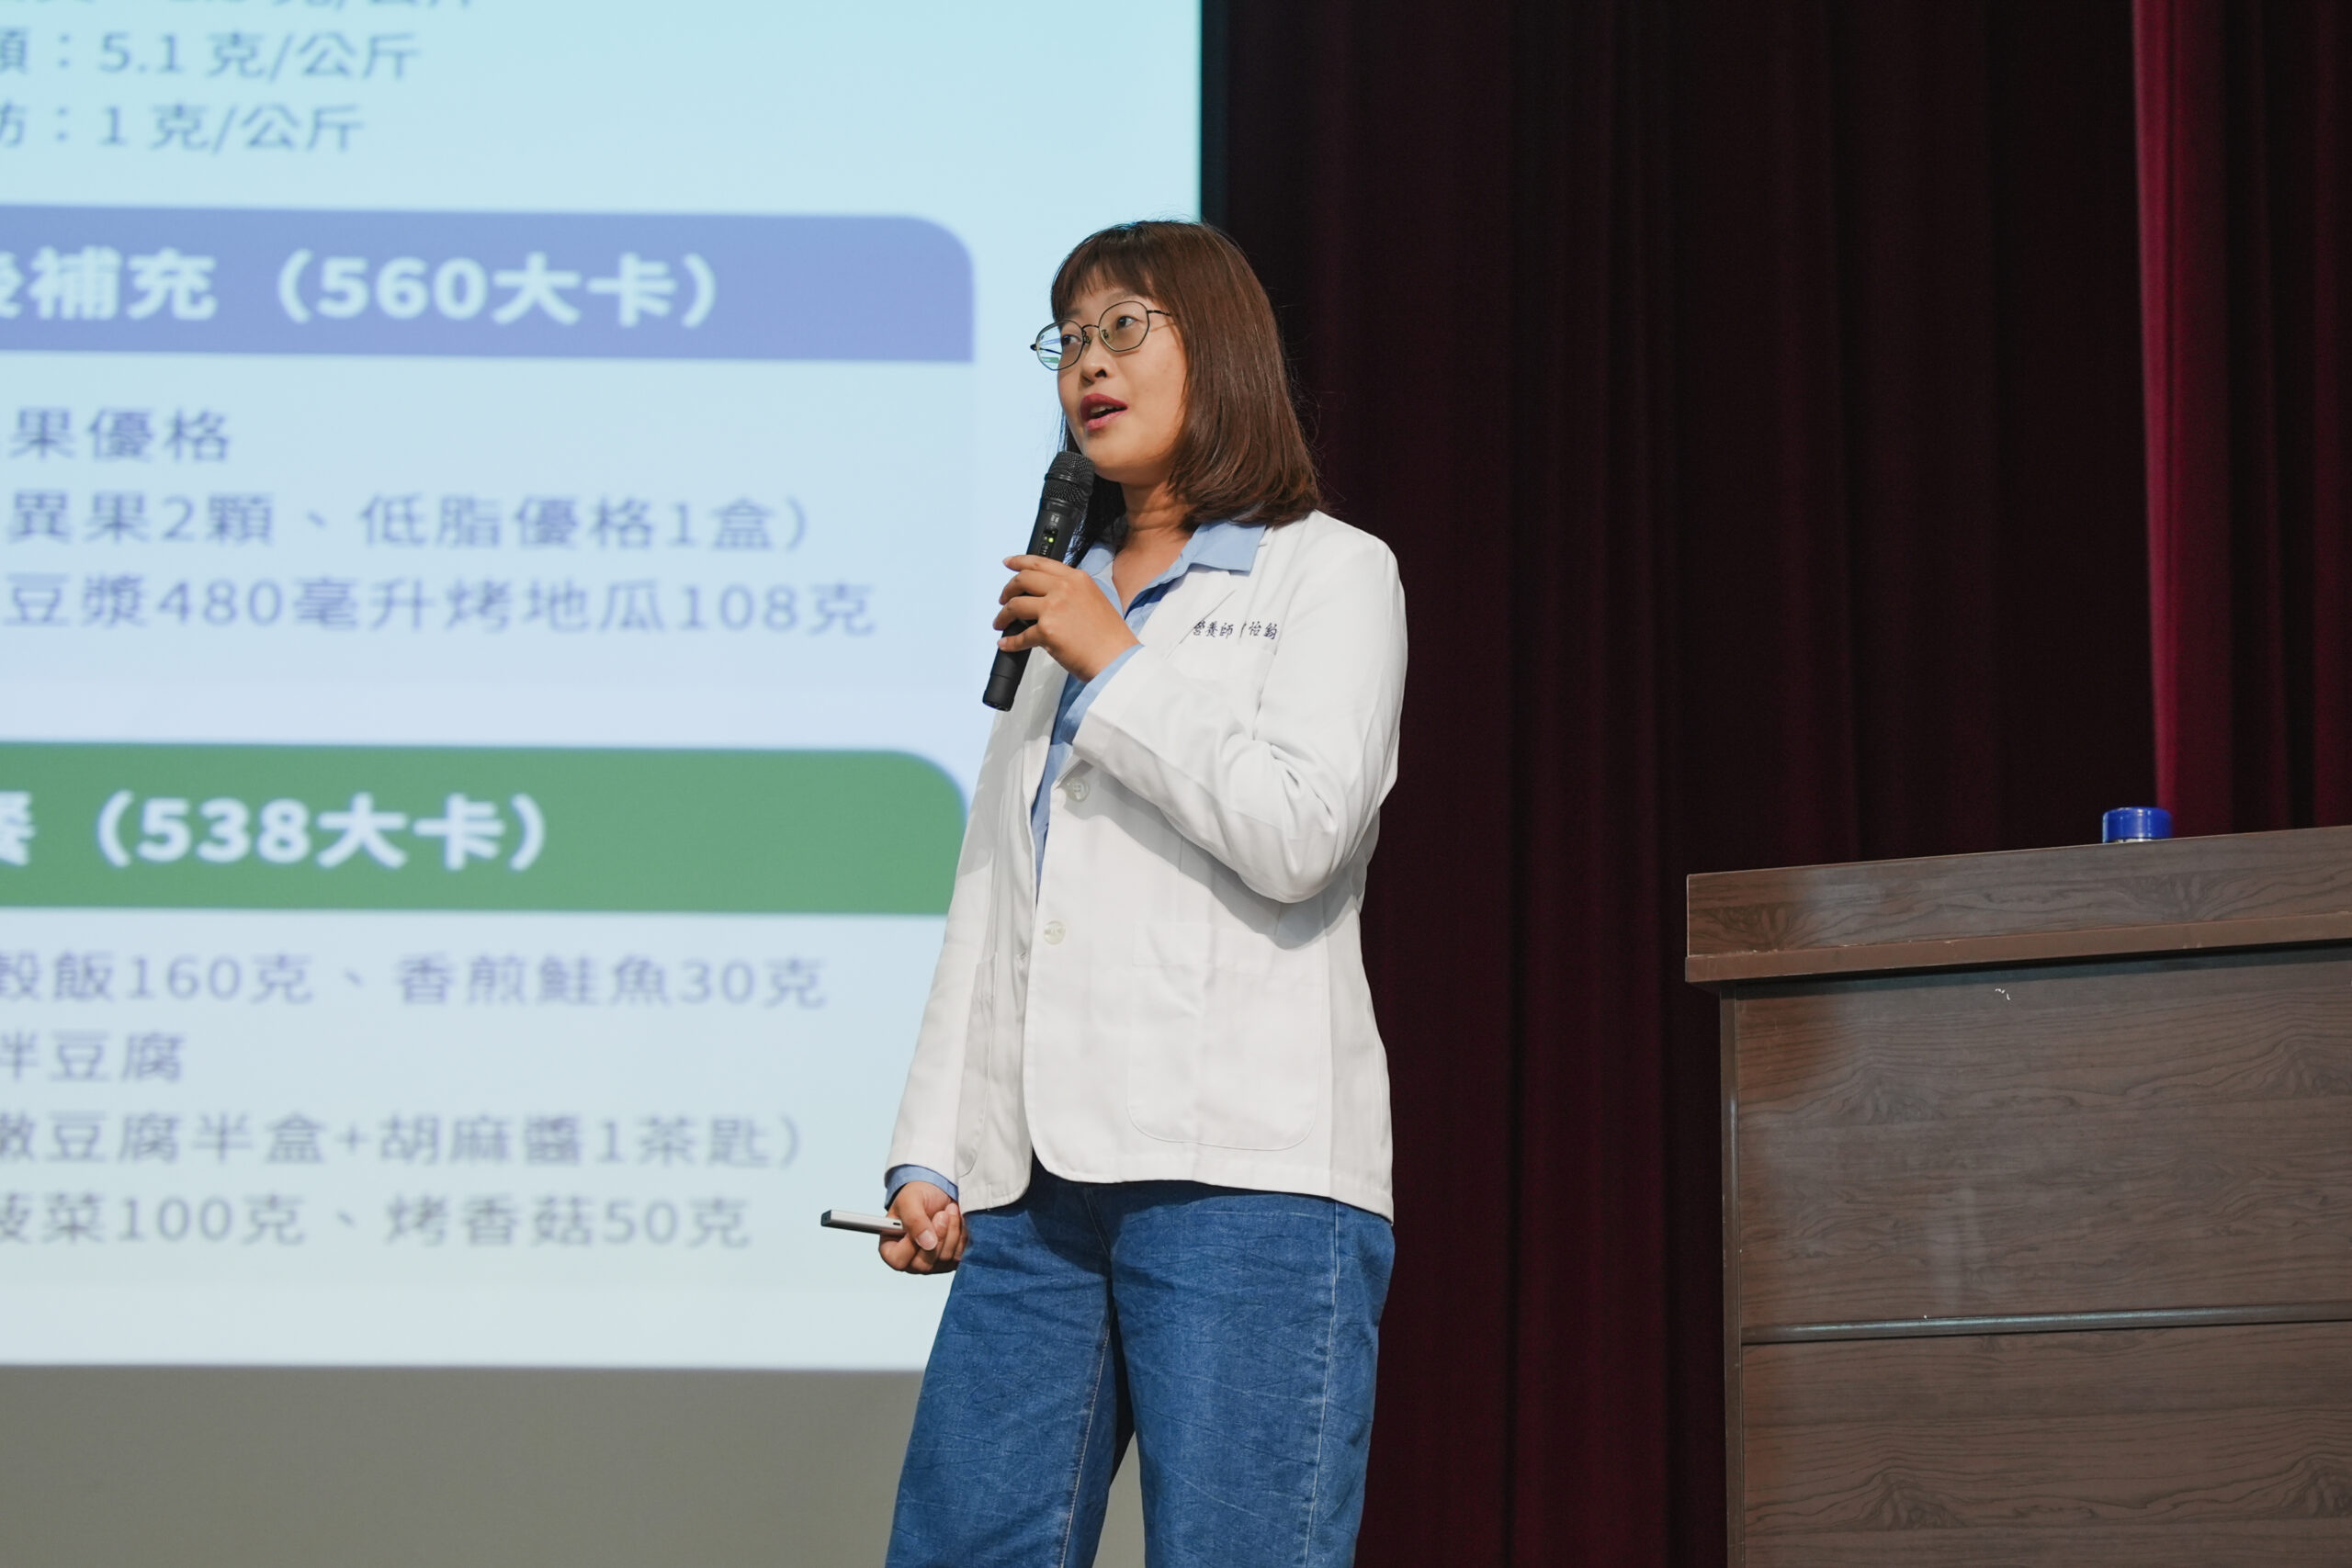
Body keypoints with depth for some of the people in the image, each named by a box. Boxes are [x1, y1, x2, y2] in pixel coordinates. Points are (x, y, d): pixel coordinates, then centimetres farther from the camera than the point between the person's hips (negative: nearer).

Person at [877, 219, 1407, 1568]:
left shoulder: (1329, 574, 8)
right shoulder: (1057, 608, 26)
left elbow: (1299, 836, -9)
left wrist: (1116, 666, -3)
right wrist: (932, 1152, 11)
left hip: (1243, 1168, -6)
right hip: (1040, 1187, 6)